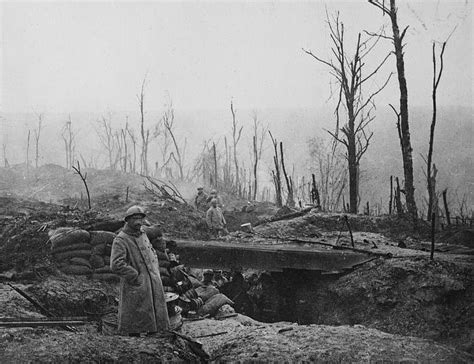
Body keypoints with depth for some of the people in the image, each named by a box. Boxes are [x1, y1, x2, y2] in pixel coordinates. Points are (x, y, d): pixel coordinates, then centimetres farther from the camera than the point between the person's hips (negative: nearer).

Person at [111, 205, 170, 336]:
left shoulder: (142, 235, 14)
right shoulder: (120, 240, -11)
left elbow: (152, 254, 28)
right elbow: (116, 265, -20)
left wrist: (156, 273, 13)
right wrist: (136, 277, -16)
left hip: (153, 285, 7)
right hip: (136, 289, -7)